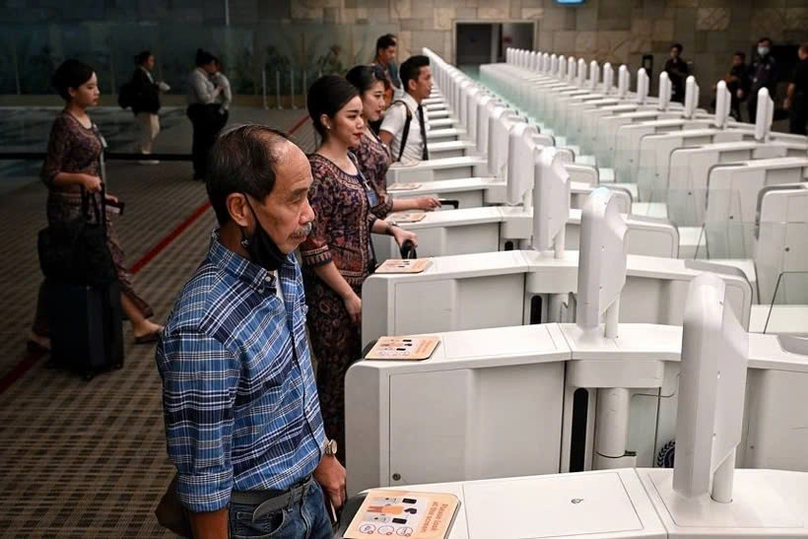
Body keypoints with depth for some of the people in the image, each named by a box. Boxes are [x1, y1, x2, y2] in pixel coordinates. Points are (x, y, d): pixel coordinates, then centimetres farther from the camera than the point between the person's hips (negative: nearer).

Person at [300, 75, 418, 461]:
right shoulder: (319, 171, -20)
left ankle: (351, 446, 33)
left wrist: (391, 228, 6)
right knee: (337, 372, 4)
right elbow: (314, 247, -20)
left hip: (359, 281, 9)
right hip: (333, 292, -9)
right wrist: (349, 296, -17)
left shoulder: (349, 160, 7)